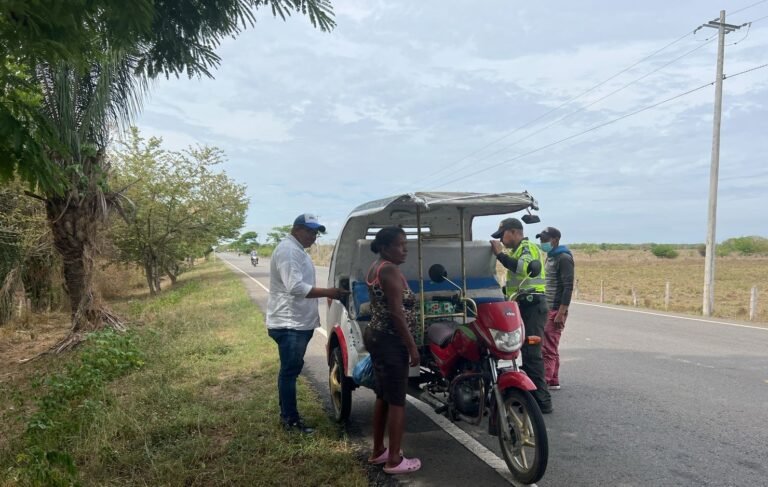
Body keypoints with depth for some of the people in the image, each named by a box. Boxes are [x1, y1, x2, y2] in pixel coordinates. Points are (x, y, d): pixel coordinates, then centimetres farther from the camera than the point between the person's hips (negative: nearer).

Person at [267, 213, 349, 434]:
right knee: (290, 371, -2)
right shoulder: (288, 250, -17)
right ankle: (290, 419, 7)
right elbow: (295, 287, -27)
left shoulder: (297, 250, 18)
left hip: (298, 323, 11)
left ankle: (287, 414, 27)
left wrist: (327, 292, 15)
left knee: (291, 370, 17)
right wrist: (327, 292, -25)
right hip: (289, 324, -11)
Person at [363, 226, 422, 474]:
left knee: (382, 397, 18)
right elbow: (397, 313, -22)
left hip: (376, 337, 10)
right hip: (391, 341, -10)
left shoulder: (374, 268, 14)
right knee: (397, 401, -1)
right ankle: (394, 460, 7)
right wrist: (412, 346, -18)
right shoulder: (390, 270, -17)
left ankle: (378, 451, 28)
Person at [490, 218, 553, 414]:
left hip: (531, 306, -11)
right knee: (526, 353, 14)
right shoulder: (517, 250, 24)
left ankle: (542, 401, -10)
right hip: (524, 306, 11)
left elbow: (523, 267, -29)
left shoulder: (528, 247, -7)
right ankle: (532, 396, 23)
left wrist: (500, 254, -22)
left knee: (531, 354, -13)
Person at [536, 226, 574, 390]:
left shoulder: (564, 258, -10)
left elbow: (568, 287, -16)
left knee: (548, 349, -9)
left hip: (556, 310, -9)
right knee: (551, 348, 12)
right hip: (547, 309, 9)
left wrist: (561, 312, -20)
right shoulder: (550, 257, 18)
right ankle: (553, 381, 18)